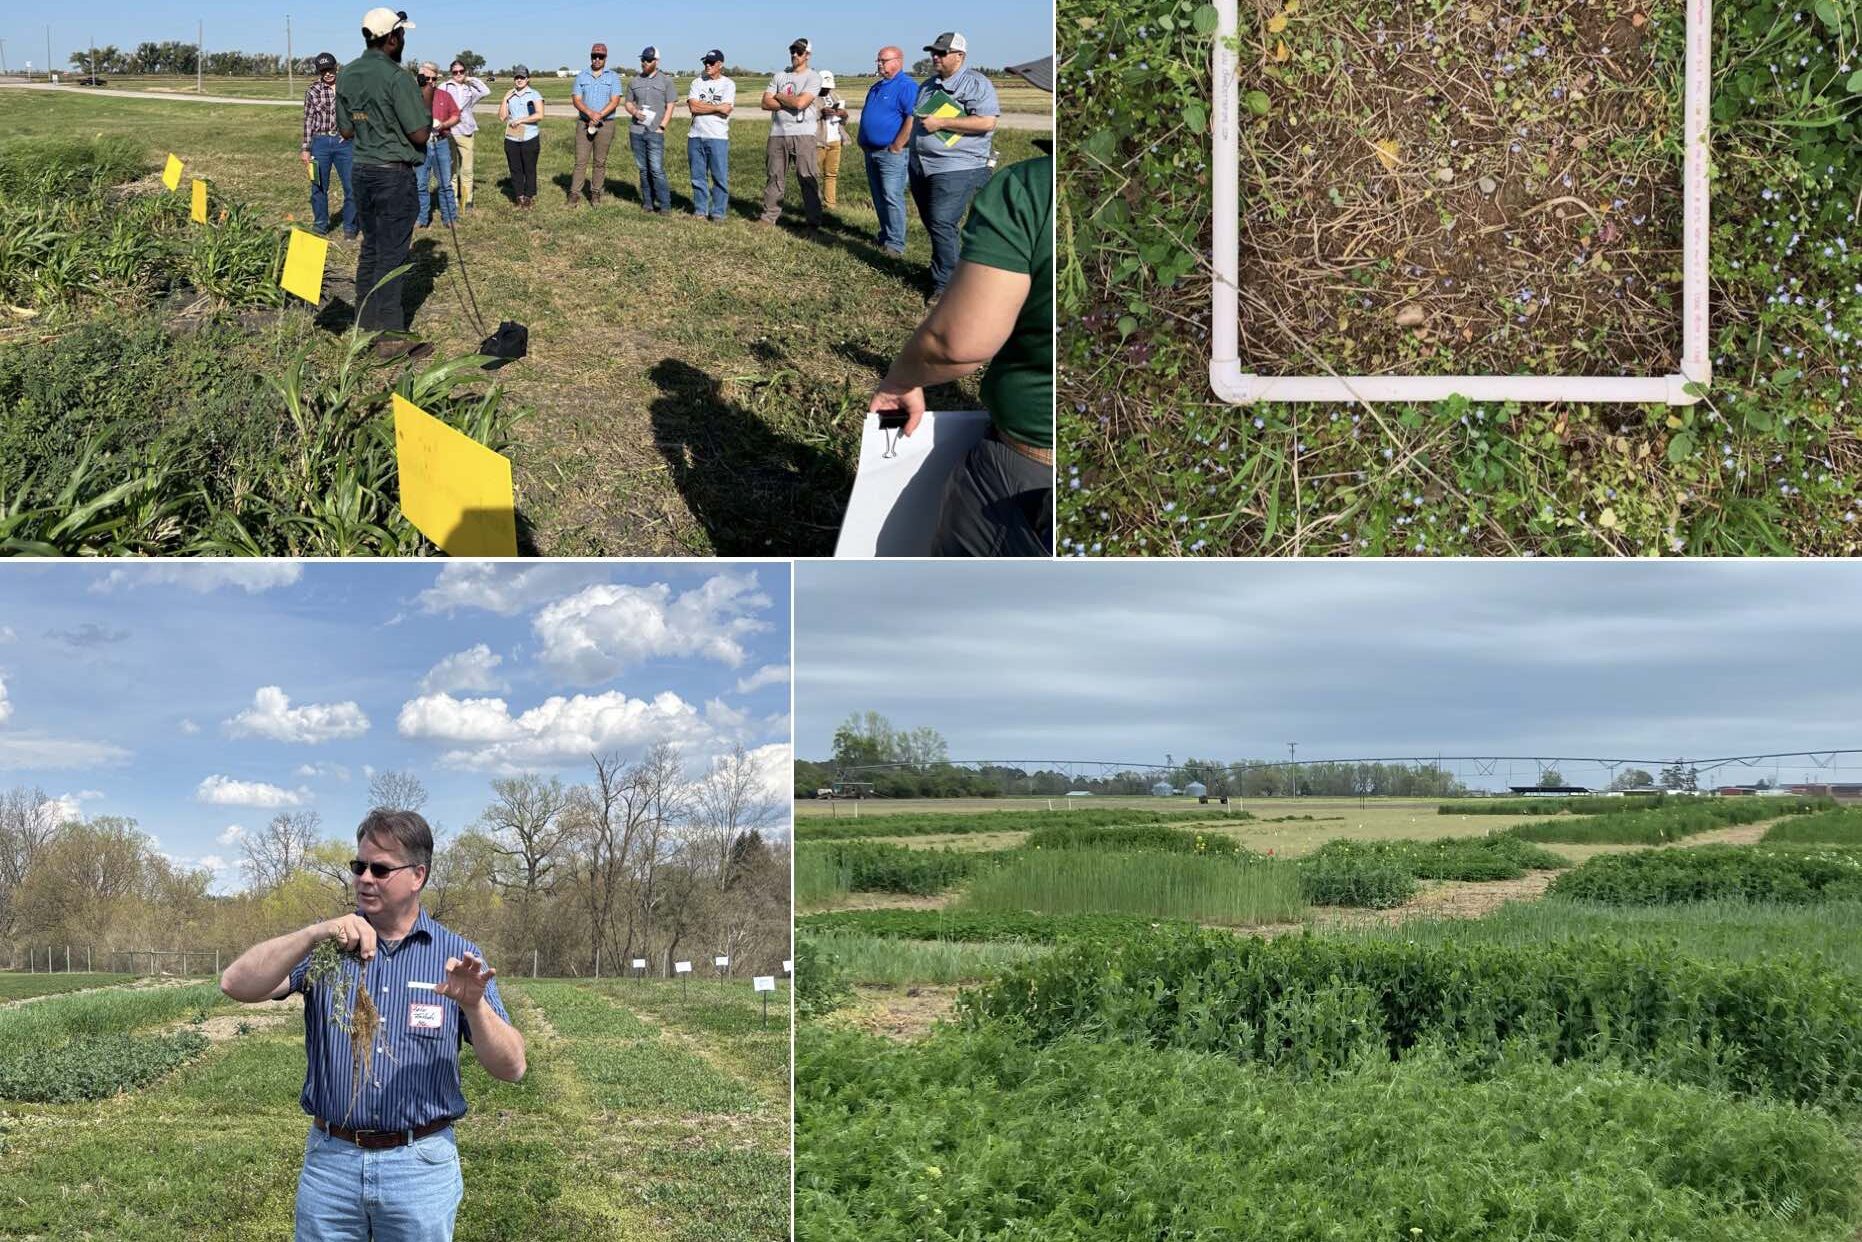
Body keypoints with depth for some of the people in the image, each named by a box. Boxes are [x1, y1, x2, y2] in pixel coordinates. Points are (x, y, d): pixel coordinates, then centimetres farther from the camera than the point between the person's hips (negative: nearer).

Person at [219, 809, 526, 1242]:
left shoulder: (456, 956, 1)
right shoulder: (325, 946, 4)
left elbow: (512, 1068, -5)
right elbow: (236, 985, -12)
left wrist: (474, 1005, -23)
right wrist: (314, 934, -25)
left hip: (421, 1166, -1)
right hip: (329, 1161, 1)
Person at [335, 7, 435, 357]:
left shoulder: (346, 75, 6)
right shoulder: (397, 79, -17)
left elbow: (345, 131, 13)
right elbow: (419, 134, -15)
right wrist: (427, 107, 0)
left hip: (363, 170, 7)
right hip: (394, 174, -7)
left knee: (370, 247, 17)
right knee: (392, 254, -4)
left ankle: (366, 321, 23)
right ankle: (390, 336, -2)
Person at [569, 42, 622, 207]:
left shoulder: (613, 77, 3)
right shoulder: (581, 77, 8)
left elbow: (615, 101, -6)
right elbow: (577, 100, 0)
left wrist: (598, 116, -16)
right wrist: (590, 113, -18)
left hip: (605, 125, -1)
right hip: (584, 124, 1)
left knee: (600, 162, 3)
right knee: (580, 160, -4)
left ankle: (596, 193, 11)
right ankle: (575, 194, -3)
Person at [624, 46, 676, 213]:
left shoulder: (666, 81, 2)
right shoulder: (635, 81, 13)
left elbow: (670, 106, 0)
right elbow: (628, 103, 17)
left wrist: (662, 126, -9)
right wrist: (634, 112, -6)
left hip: (655, 132, -4)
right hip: (636, 131, 4)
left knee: (657, 169, -11)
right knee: (643, 169, 7)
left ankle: (664, 204, -7)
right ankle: (648, 202, 14)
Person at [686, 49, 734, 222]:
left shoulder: (728, 84, 2)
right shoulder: (697, 82, 11)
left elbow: (726, 110, -11)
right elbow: (692, 107, -3)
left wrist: (702, 107, -6)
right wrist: (716, 107, -7)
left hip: (718, 137, -3)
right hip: (696, 136, 3)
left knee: (720, 177, -4)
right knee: (698, 177, 7)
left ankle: (718, 212, 2)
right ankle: (700, 211, 15)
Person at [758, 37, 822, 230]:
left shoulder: (813, 78, -1)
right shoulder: (779, 76, 15)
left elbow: (801, 102, -15)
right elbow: (766, 103, 5)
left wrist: (779, 96, 0)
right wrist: (791, 102, -6)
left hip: (803, 134, -5)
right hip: (778, 134, 5)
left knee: (809, 178, -5)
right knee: (775, 177, 9)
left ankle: (814, 220, -2)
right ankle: (769, 216, 14)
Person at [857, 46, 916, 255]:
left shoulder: (907, 87, -12)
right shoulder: (876, 88, 18)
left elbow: (913, 119, -21)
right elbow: (865, 116, 28)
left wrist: (896, 147, -20)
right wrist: (863, 143, 15)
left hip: (892, 153, -9)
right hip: (871, 152, 9)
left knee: (892, 198, -11)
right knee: (878, 199, 13)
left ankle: (895, 244, -9)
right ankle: (885, 236, 21)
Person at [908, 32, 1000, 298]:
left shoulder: (976, 83, -7)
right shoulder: (928, 84, 18)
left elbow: (986, 123, -19)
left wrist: (941, 123, -19)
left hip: (955, 168, -8)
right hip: (920, 166, 8)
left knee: (941, 224, -15)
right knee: (931, 223, 13)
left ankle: (944, 285, -11)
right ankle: (945, 270, 27)